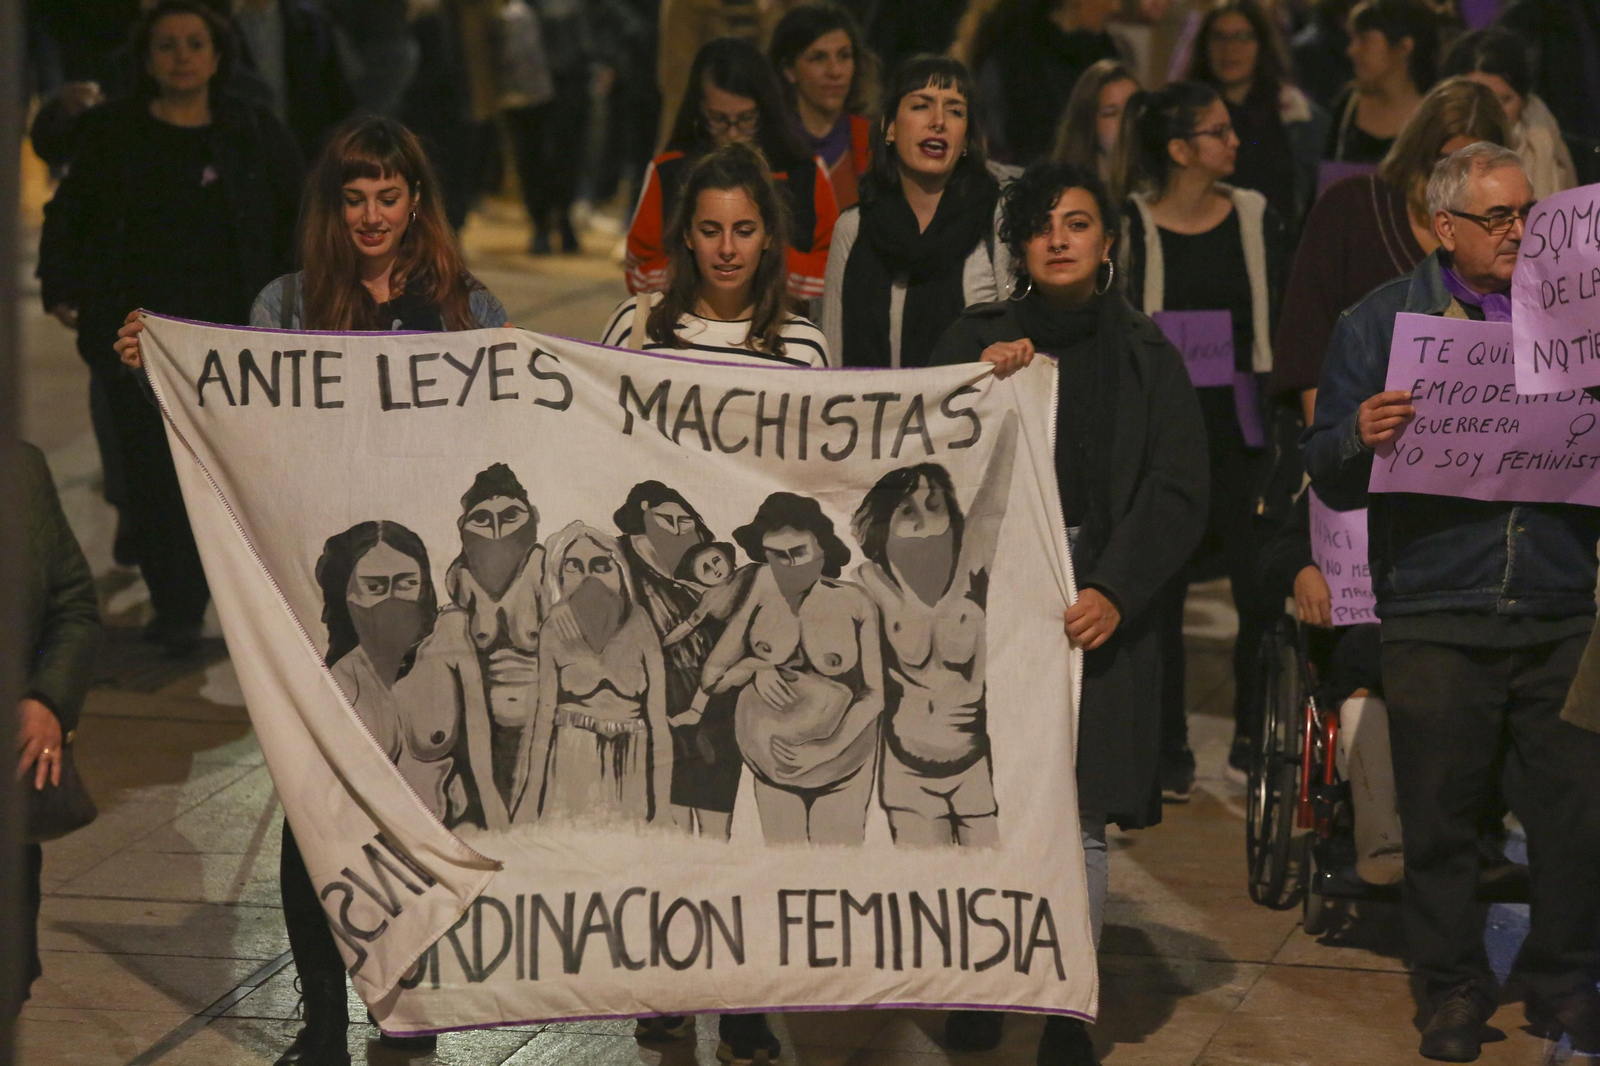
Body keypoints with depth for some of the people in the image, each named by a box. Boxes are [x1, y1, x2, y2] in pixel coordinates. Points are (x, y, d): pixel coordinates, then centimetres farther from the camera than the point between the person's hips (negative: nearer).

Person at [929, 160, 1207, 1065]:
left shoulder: (1146, 356, 9)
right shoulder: (977, 341, 10)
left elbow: (1178, 492, 2)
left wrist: (1115, 592, -11)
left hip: (1101, 605, 0)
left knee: (1082, 819, -2)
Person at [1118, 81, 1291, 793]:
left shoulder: (1254, 216, 6)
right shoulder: (1129, 225, -3)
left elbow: (1283, 321, 9)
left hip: (1242, 425, 2)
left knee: (1265, 586, -4)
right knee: (1160, 588, 3)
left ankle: (1254, 735, 13)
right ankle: (1168, 749, 15)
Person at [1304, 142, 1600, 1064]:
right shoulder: (1386, 319, 7)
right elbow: (1329, 476, 1)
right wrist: (1361, 438, -21)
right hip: (1437, 615, -1)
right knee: (1441, 815, 4)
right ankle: (1457, 987, 17)